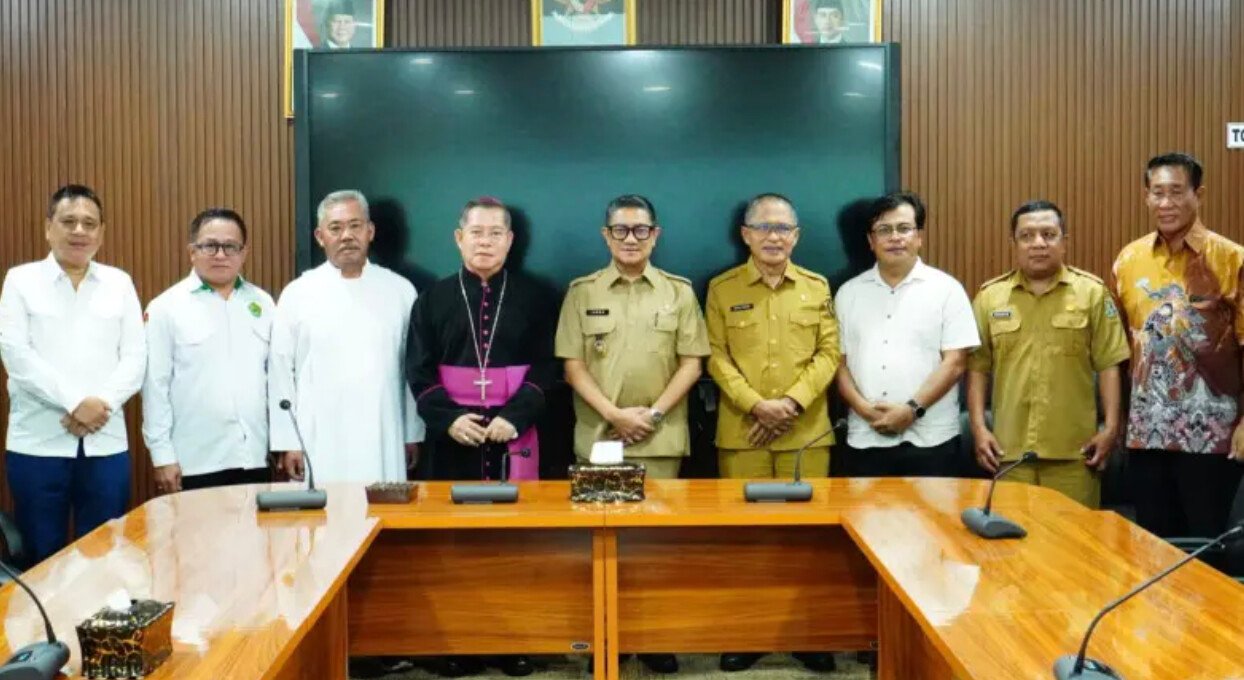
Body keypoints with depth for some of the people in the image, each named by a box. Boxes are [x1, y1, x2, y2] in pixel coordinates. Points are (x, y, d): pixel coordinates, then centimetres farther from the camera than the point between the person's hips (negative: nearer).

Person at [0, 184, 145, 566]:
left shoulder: (119, 283, 9)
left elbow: (135, 357, 3)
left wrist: (101, 406, -12)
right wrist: (75, 403, -15)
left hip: (106, 444, 2)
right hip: (38, 444, -1)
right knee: (42, 559, 7)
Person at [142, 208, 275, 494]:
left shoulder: (262, 303, 9)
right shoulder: (166, 307, -2)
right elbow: (156, 386, -2)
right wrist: (162, 455, -5)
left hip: (255, 459, 3)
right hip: (195, 464, -3)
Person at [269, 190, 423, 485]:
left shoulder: (400, 290, 5)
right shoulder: (298, 294, 2)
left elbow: (414, 369, 9)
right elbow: (281, 372, 3)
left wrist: (413, 435, 9)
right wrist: (287, 443, 0)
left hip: (383, 445, 1)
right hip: (319, 446, -1)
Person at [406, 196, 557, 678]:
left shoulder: (531, 297, 6)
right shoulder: (434, 298, 8)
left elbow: (544, 368, 0)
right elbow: (419, 370, 2)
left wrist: (514, 417, -14)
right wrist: (448, 418, -13)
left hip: (514, 436, 0)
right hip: (454, 438, 1)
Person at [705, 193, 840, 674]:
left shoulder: (817, 287, 8)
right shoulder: (722, 289, 4)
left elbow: (828, 353, 3)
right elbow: (717, 357, -1)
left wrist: (793, 402, -11)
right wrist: (755, 404, -13)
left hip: (806, 433, 1)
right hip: (741, 433, -1)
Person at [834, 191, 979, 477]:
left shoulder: (946, 289, 0)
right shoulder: (849, 293, 9)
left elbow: (955, 362, -5)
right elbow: (839, 361, 8)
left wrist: (912, 409, -15)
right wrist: (862, 407, -8)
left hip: (930, 440, -2)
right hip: (864, 439, 3)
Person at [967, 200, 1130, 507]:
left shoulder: (1091, 291, 3)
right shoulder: (990, 296, 6)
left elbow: (1108, 365, 3)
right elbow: (977, 367, 7)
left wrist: (1111, 427, -4)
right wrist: (979, 427, 0)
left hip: (1073, 449, -1)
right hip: (1010, 448, 1)